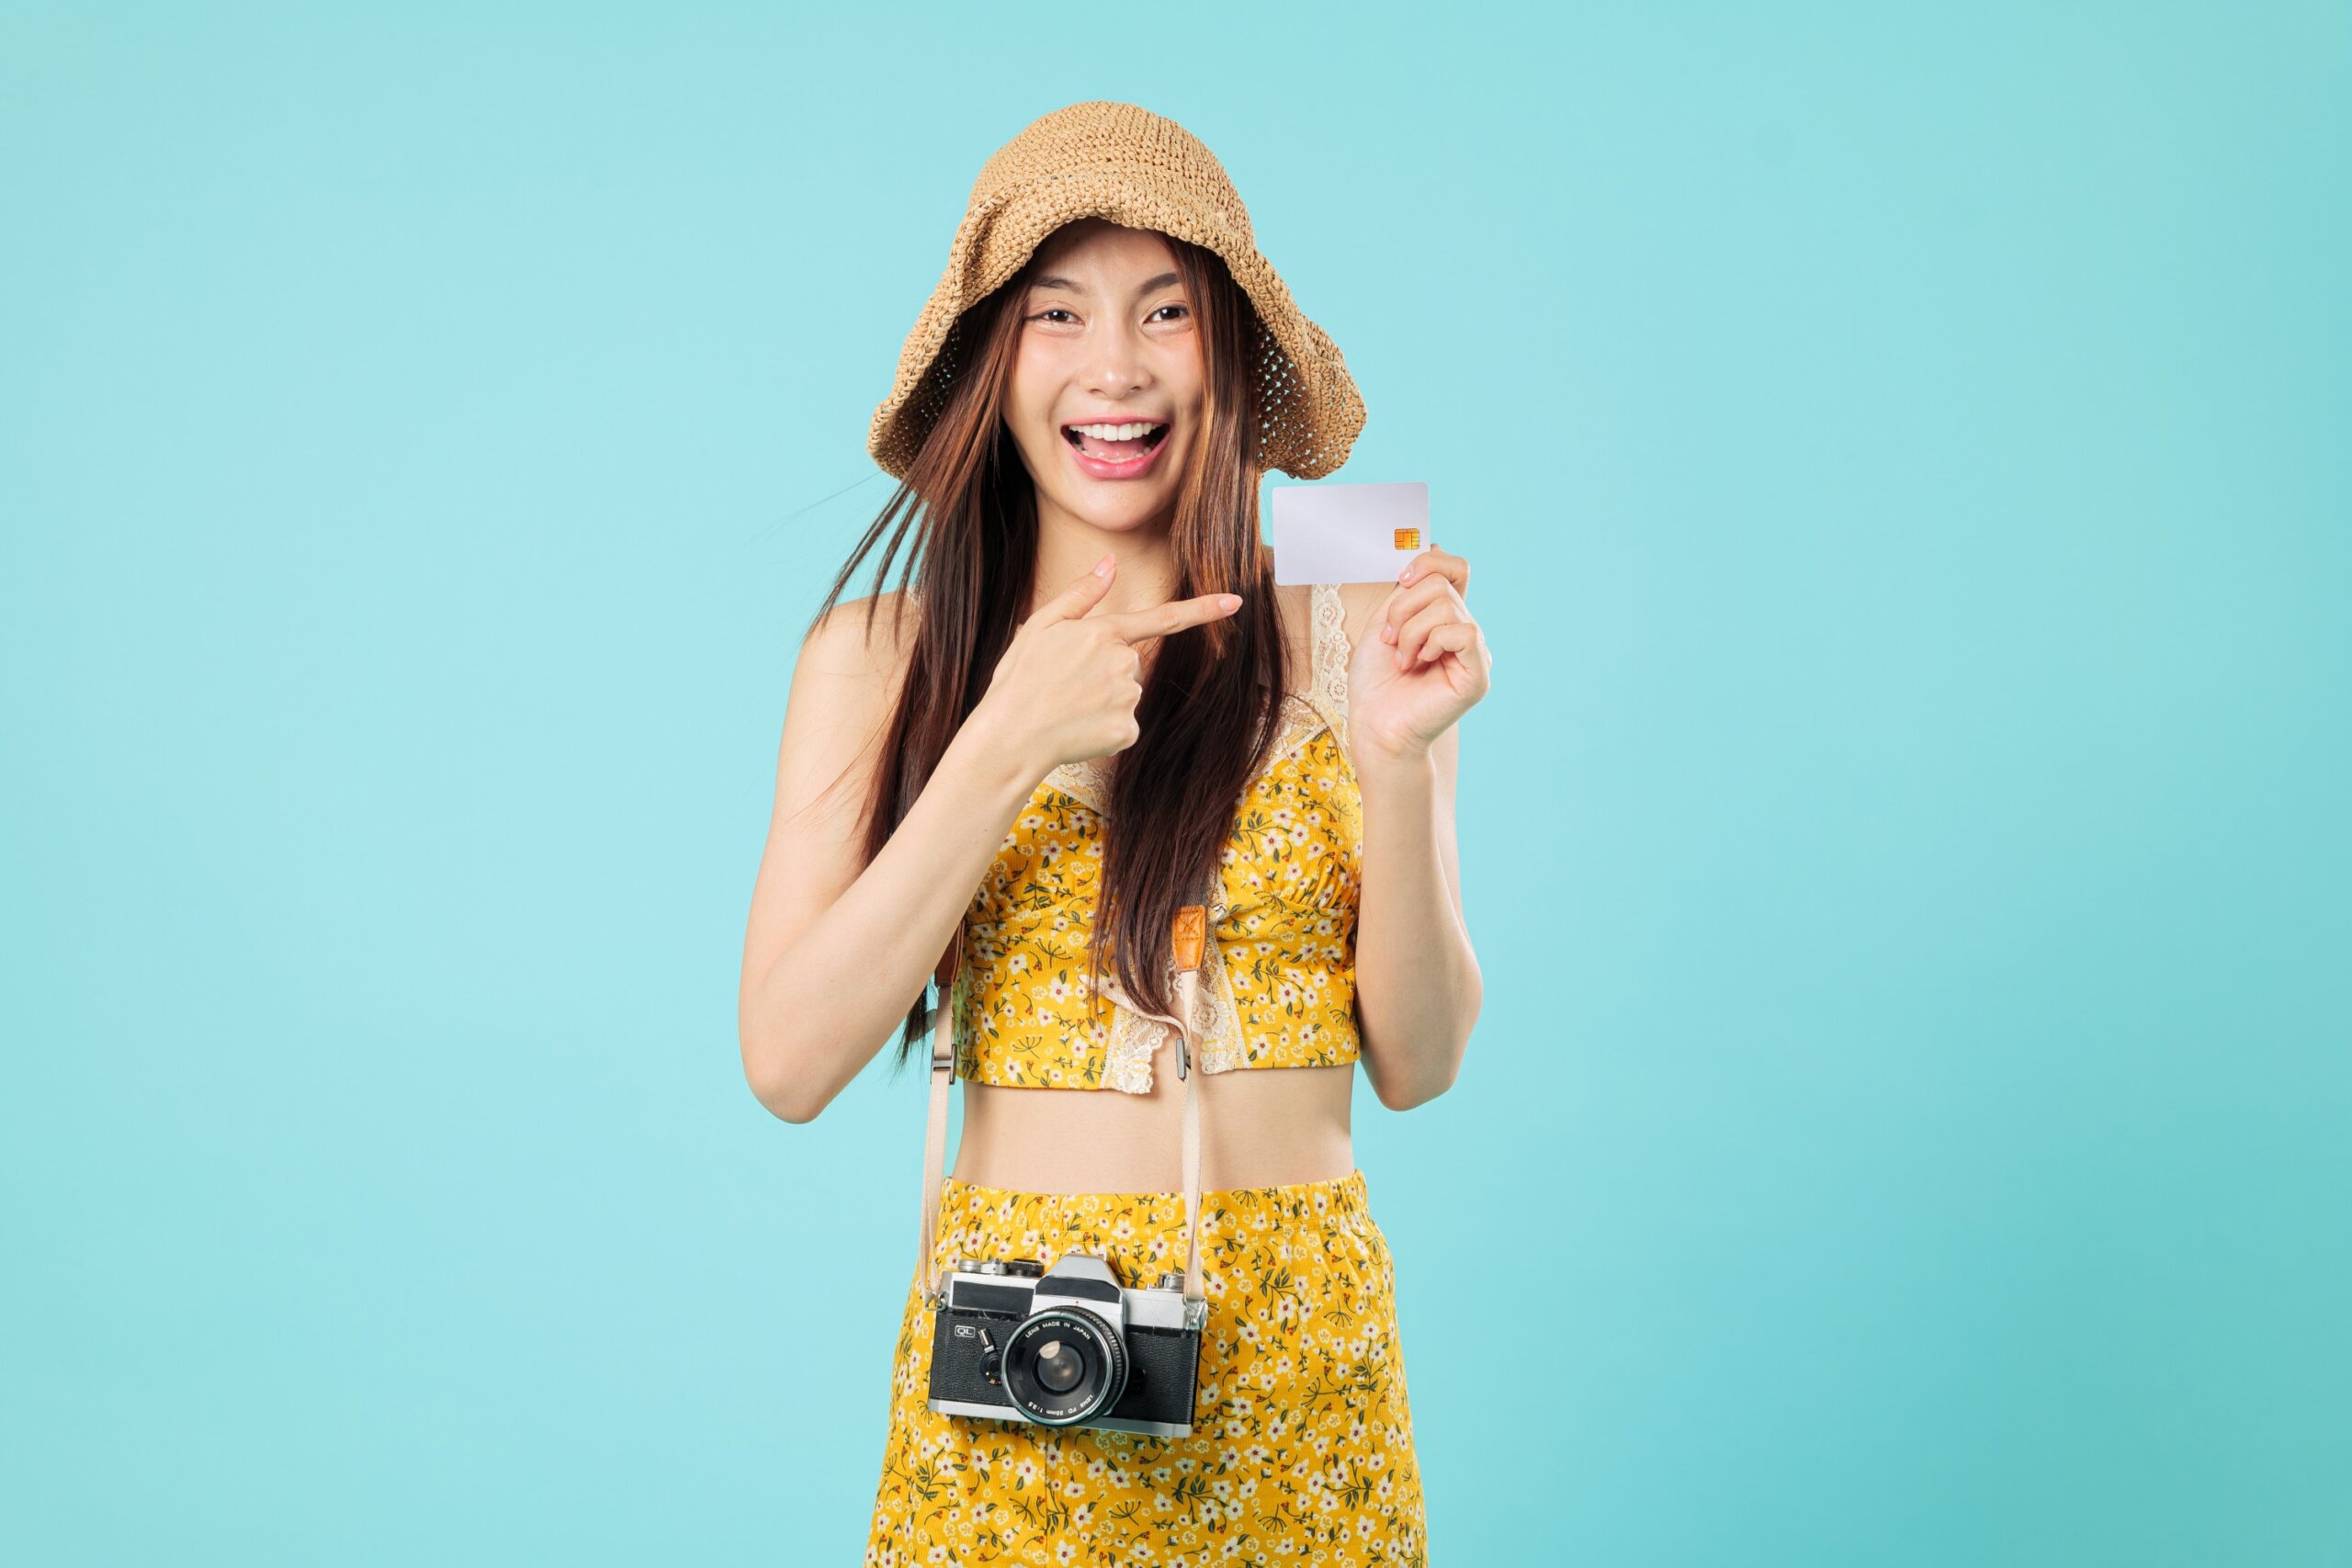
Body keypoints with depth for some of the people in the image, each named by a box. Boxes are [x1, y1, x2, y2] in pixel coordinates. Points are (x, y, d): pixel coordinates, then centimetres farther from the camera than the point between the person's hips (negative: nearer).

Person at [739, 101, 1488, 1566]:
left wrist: (1398, 760, -15)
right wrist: (1010, 744, -16)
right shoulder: (880, 655, -1)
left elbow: (1420, 1063, 0)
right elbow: (790, 1059, -10)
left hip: (1302, 1373, 1)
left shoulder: (1361, 638, -1)